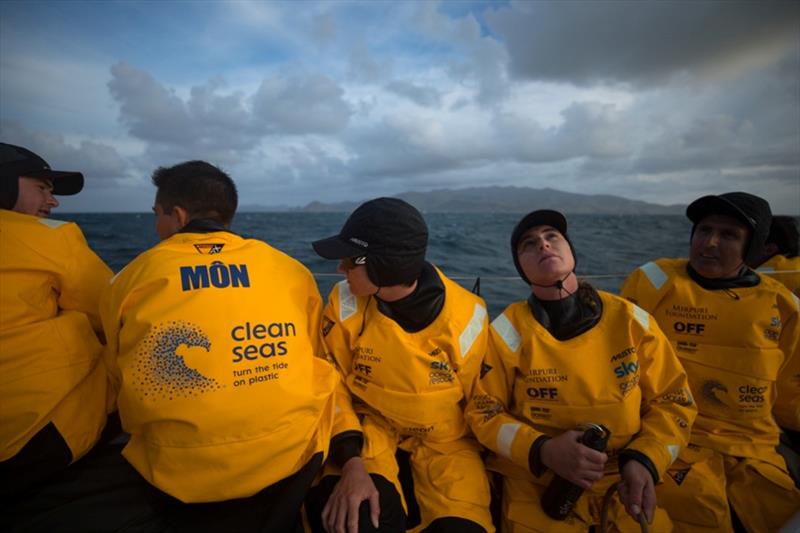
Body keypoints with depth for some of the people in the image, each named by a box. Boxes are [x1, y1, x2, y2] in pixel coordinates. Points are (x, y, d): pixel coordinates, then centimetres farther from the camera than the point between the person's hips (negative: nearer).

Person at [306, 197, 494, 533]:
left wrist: (468, 474, -2)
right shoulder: (345, 304, -14)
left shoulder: (467, 318, -17)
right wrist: (351, 463, -20)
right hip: (372, 430, 0)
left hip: (446, 442, 1)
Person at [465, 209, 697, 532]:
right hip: (538, 485, -2)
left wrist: (645, 460, -10)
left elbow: (672, 401, 5)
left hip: (628, 483, 3)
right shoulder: (508, 332, -12)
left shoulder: (632, 321, -5)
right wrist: (542, 451, -19)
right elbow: (483, 412, -5)